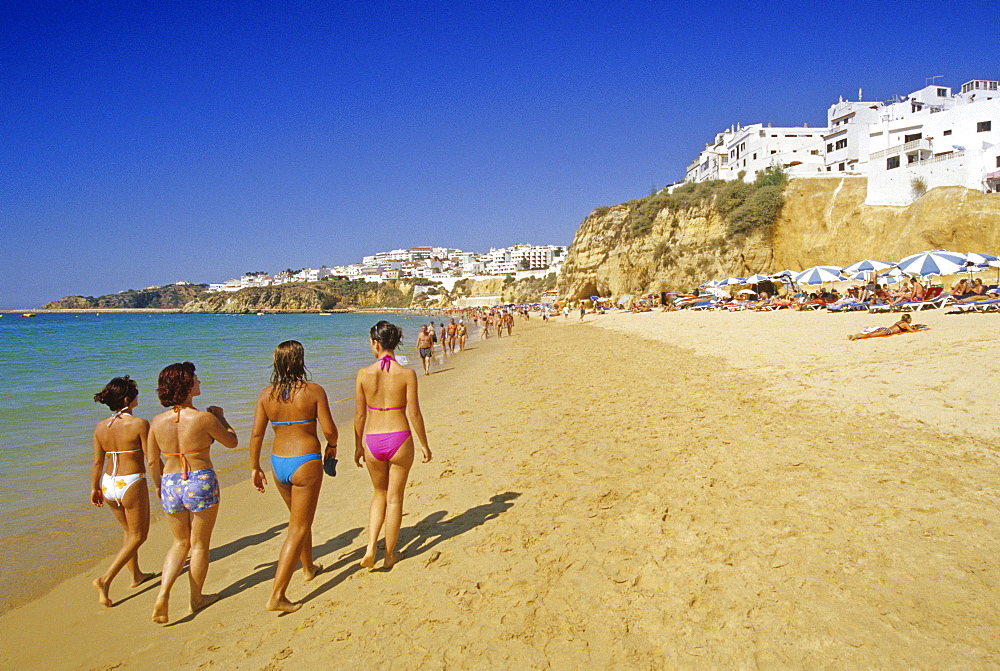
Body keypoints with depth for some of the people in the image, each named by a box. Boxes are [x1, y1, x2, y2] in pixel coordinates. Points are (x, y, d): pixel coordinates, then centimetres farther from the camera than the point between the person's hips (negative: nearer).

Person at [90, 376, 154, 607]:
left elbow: (97, 462, 6)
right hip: (132, 484, -7)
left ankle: (136, 575, 38)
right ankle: (105, 579, -1)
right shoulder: (139, 424, -16)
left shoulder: (100, 427, 1)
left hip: (108, 484, 7)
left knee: (128, 530, 26)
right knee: (138, 535, 11)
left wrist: (95, 488, 17)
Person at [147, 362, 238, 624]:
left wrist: (160, 487, 22)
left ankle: (163, 594, 6)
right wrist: (220, 416, 14)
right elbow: (232, 441, 0)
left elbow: (152, 461, 6)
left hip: (170, 485, 4)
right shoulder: (204, 418, -15)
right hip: (201, 483, -4)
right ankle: (196, 598, 27)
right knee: (200, 544, 13)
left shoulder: (158, 421, -2)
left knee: (180, 543, 21)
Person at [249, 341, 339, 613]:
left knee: (300, 519, 26)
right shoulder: (313, 391, -12)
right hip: (306, 463, -5)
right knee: (298, 529, 3)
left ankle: (309, 568, 46)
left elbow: (256, 434, -1)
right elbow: (329, 429, -12)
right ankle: (277, 596, 0)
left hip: (278, 463, 5)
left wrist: (255, 468, 9)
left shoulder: (266, 394, -1)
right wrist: (332, 446, 9)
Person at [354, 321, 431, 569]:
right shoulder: (407, 374, -9)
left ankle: (371, 547, 11)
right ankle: (390, 554, 24)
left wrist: (358, 446, 13)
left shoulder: (363, 374, -6)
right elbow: (414, 413, -7)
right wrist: (424, 444, 5)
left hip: (373, 441, 1)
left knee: (380, 494, 23)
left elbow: (360, 415, 0)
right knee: (394, 498, 13)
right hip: (400, 439, -1)